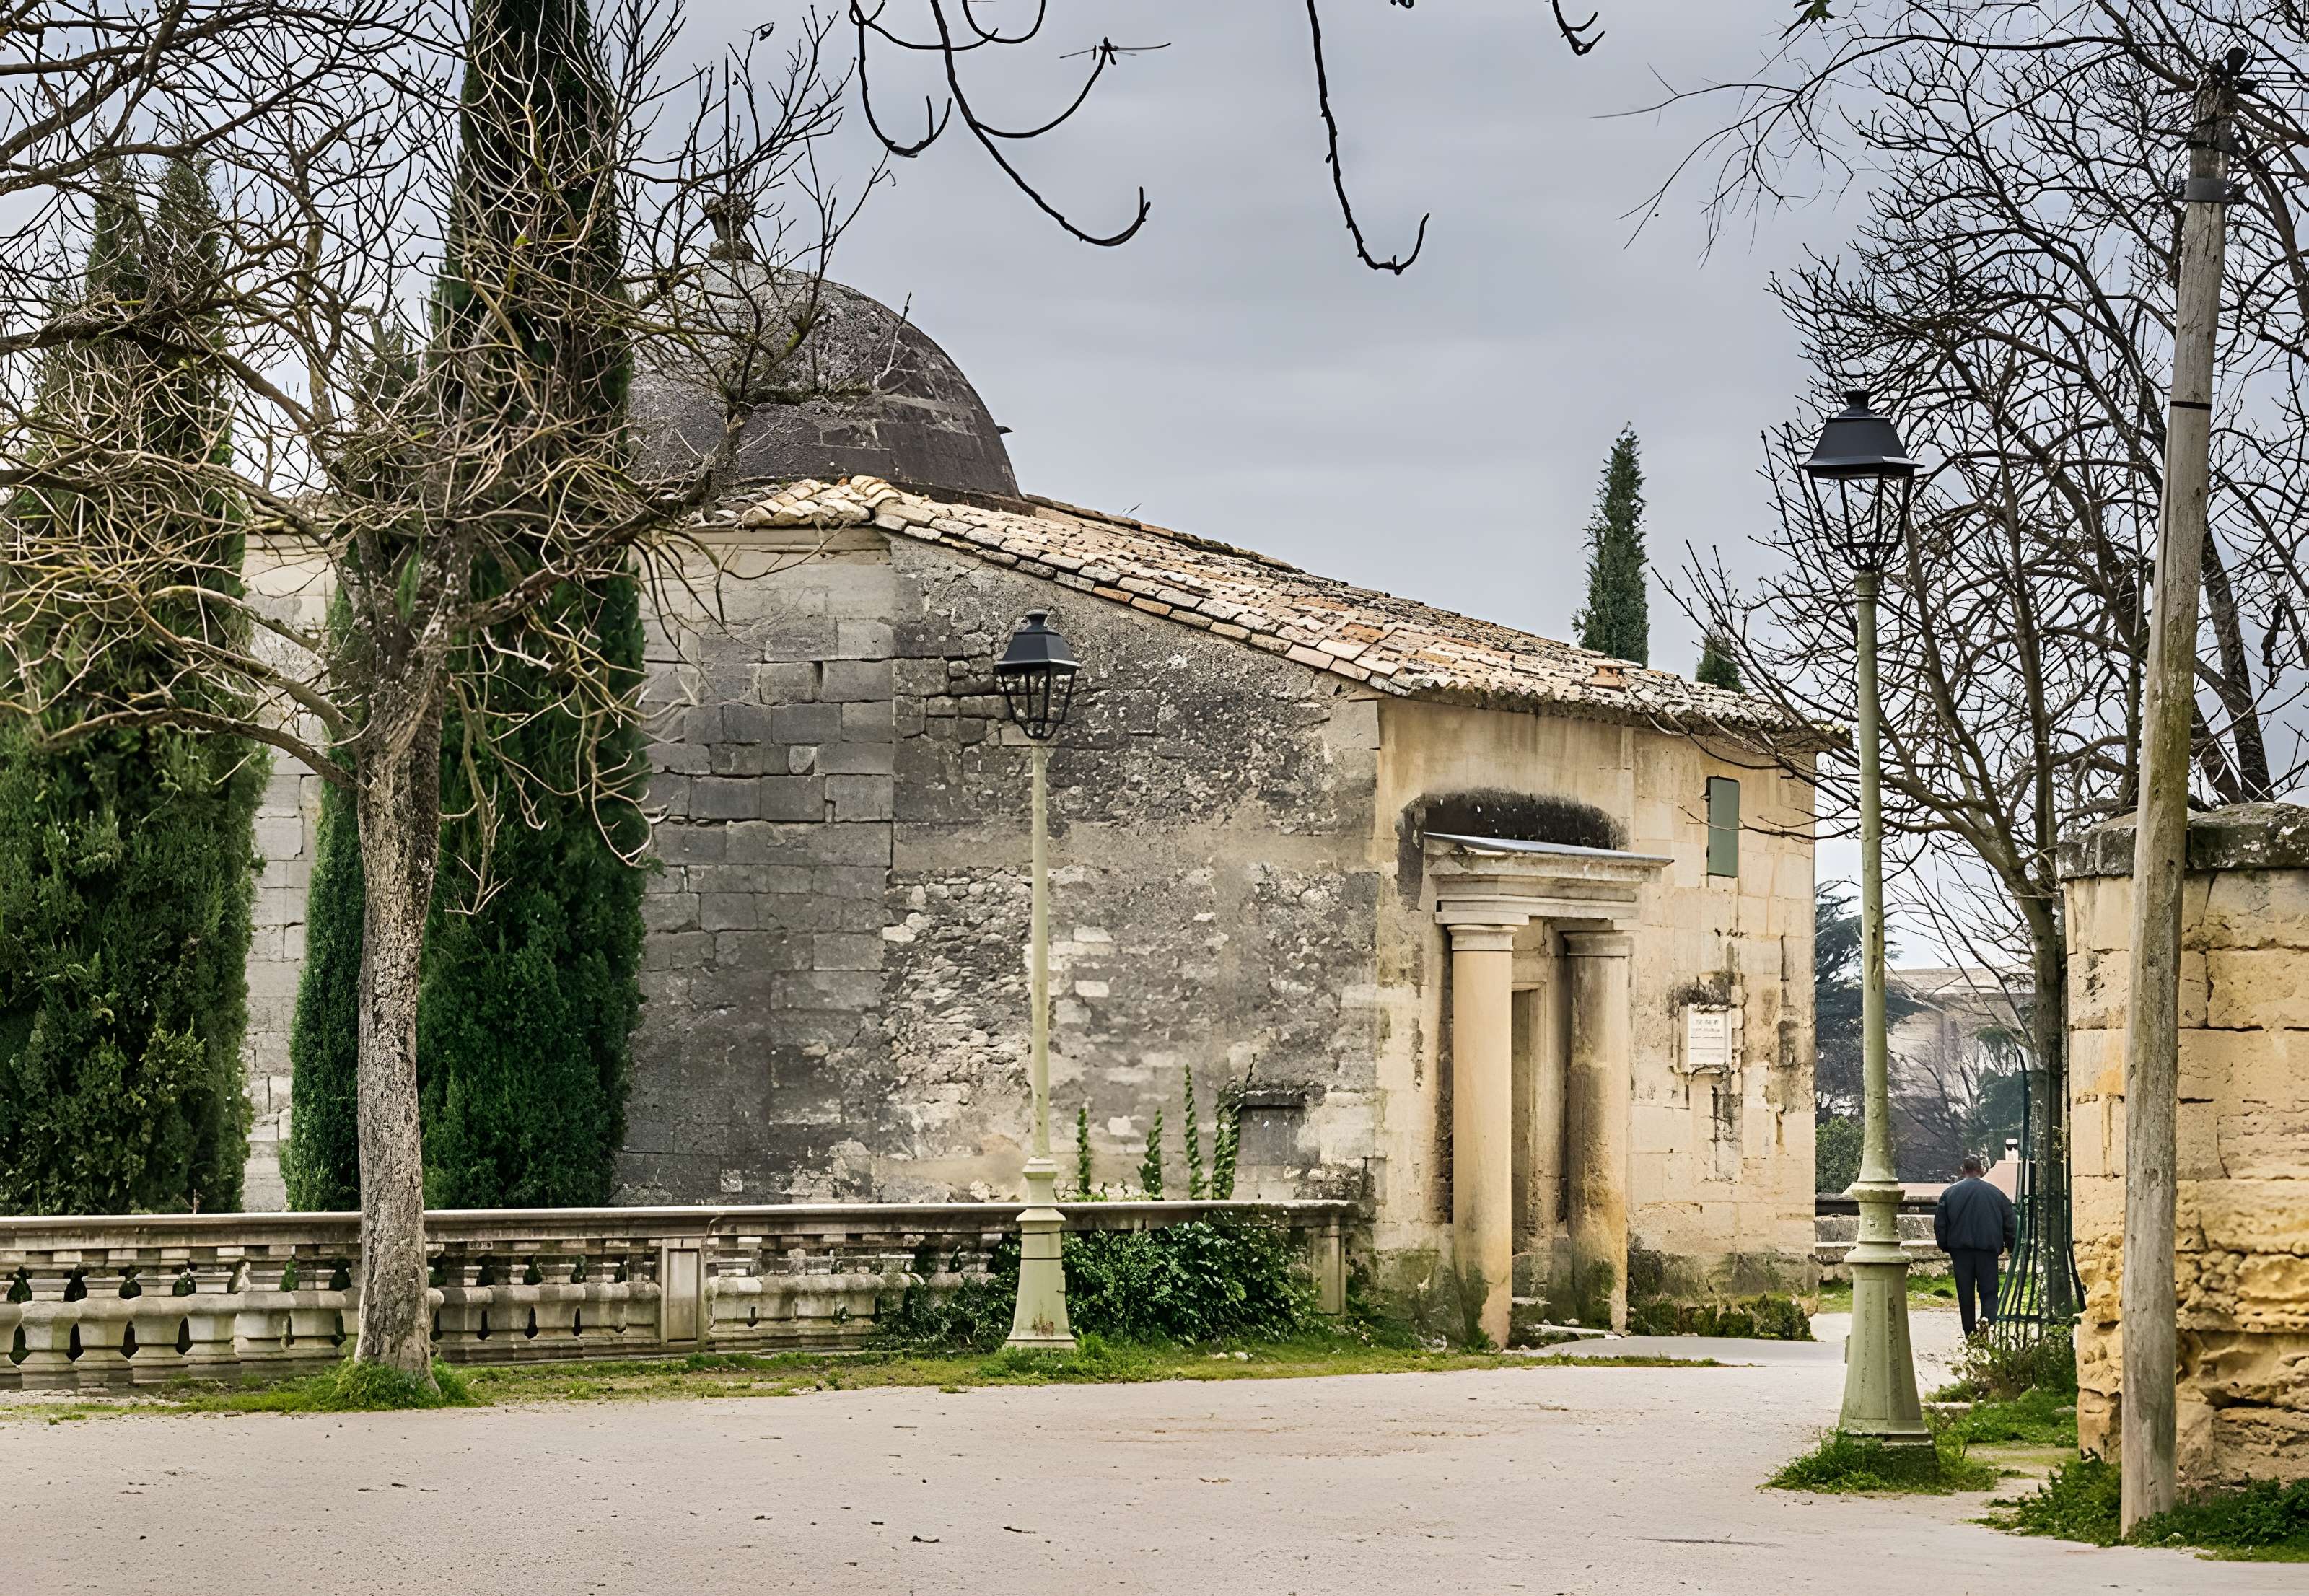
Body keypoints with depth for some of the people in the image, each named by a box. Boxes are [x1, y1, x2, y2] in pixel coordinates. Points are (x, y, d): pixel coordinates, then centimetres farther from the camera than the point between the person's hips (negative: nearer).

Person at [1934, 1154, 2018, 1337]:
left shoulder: (1949, 1193, 4)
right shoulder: (1995, 1193, 4)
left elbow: (1939, 1224, 5)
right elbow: (2011, 1223, 5)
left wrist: (1945, 1247, 14)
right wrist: (2012, 1247, 14)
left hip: (1960, 1248, 1)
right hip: (1988, 1248, -1)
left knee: (1965, 1293, 7)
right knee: (1989, 1289, 2)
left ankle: (1970, 1332, 10)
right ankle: (1988, 1317, -25)